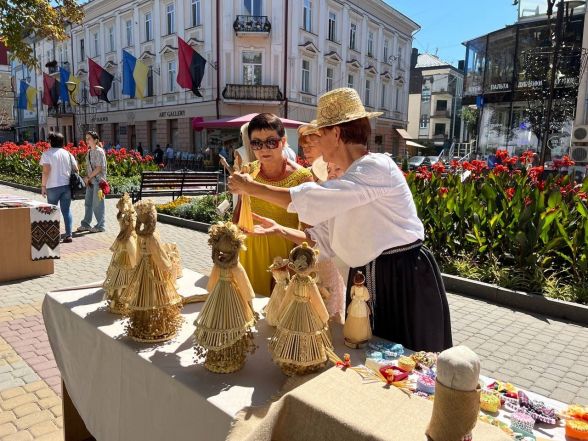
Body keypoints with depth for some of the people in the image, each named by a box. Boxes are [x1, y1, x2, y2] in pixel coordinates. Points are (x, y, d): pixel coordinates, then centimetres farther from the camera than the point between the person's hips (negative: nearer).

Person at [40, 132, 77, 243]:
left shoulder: (47, 154, -6)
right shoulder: (67, 153, 7)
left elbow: (46, 171, -13)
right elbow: (76, 169, 6)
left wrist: (43, 186, -7)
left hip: (53, 187, -3)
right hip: (67, 186, 3)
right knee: (66, 210, 6)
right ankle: (68, 235, 2)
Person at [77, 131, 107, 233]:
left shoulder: (99, 151, -12)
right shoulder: (89, 151, 12)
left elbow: (99, 168, -16)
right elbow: (88, 166, 14)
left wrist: (88, 177, -12)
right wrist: (87, 178, 1)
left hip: (98, 181, -8)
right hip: (90, 181, 8)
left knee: (97, 204, -2)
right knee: (88, 203, 12)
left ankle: (100, 226, 8)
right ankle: (86, 224, 22)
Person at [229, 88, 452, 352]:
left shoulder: (377, 167, -19)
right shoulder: (345, 183, 10)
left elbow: (310, 200, -26)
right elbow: (326, 240, 11)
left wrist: (252, 188, -16)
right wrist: (280, 231, 4)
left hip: (404, 282, -8)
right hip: (369, 280, 8)